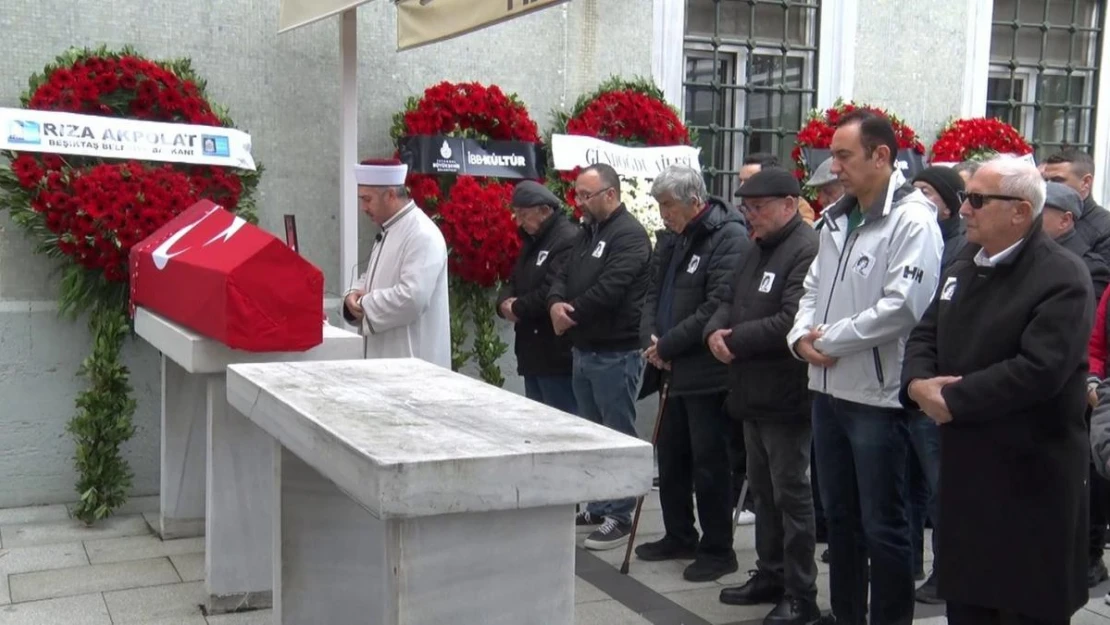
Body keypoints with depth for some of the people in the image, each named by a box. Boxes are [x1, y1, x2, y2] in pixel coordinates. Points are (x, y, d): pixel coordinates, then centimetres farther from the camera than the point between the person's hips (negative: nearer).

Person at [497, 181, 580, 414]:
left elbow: (552, 292, -25)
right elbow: (514, 281, 21)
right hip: (533, 351, 10)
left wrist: (517, 308, -10)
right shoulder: (532, 241, 18)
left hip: (557, 354, -10)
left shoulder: (569, 240, -16)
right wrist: (505, 303, -2)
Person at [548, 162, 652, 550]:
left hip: (616, 354, -10)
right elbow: (564, 276, 13)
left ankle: (620, 517, 5)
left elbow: (608, 290, -23)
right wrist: (556, 303, -10)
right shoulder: (589, 233, 17)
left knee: (618, 436, -2)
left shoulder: (629, 235, -14)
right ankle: (598, 506, 27)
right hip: (584, 351, 10)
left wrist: (570, 313, -10)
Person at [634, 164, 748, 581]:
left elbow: (718, 307, -23)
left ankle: (717, 550, 13)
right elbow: (655, 293, 17)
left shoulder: (729, 237, -15)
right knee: (670, 457, 16)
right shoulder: (672, 238, 13)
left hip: (708, 373, -9)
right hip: (674, 370, 9)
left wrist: (667, 345, -17)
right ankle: (679, 537, 31)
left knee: (708, 463, 0)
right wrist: (649, 338, -2)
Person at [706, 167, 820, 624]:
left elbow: (792, 320, -26)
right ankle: (770, 575, 30)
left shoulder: (807, 250, -17)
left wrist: (737, 340, -16)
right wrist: (715, 329, -4)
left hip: (786, 396, -10)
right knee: (762, 489, 17)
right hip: (754, 392, 10)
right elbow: (731, 301, 19)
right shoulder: (757, 250, 16)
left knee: (790, 493, -2)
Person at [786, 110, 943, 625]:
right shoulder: (837, 220, 13)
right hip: (828, 389, 8)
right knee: (840, 518, 18)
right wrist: (802, 335, -3)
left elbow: (903, 306, -23)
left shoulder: (912, 221, -14)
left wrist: (831, 339, -15)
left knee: (883, 526, 2)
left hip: (878, 395, -8)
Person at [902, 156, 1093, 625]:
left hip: (1030, 481, -8)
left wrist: (952, 399, -20)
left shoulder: (1062, 279, -15)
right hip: (965, 472, 8)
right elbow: (925, 335, 12)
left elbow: (1038, 371, -25)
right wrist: (919, 382, -10)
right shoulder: (965, 268, 12)